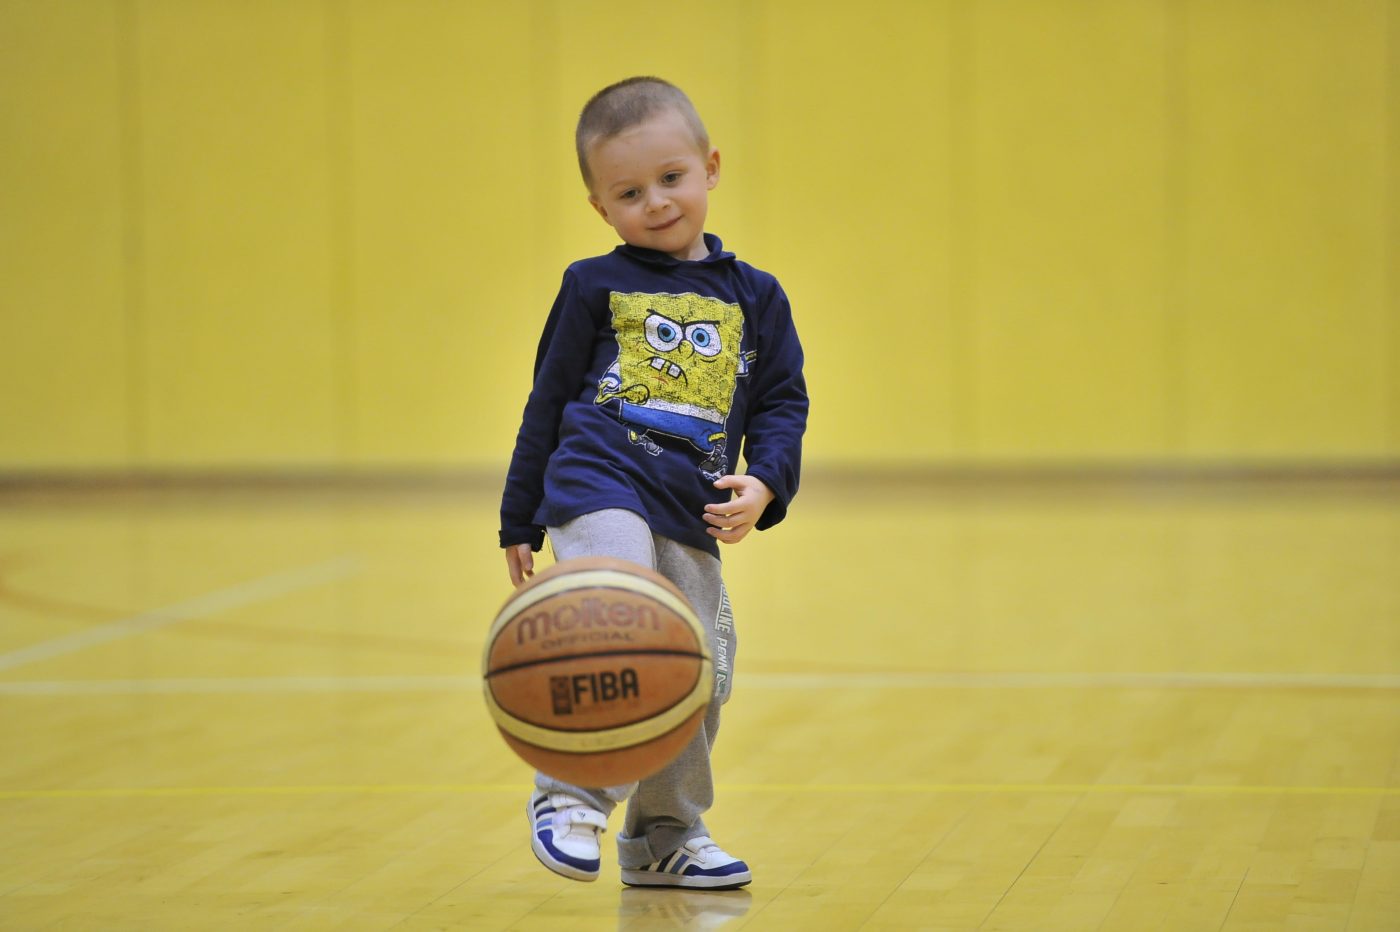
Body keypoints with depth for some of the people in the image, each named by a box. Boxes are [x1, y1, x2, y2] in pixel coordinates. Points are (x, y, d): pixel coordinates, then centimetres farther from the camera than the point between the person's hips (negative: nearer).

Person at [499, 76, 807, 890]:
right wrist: (521, 524, 13)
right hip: (600, 490, -4)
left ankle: (665, 836, 21)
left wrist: (762, 486, -7)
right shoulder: (595, 287, 9)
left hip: (695, 519, 4)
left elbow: (783, 403, 13)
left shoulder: (754, 296, 14)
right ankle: (570, 796, -16)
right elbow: (549, 401, 13)